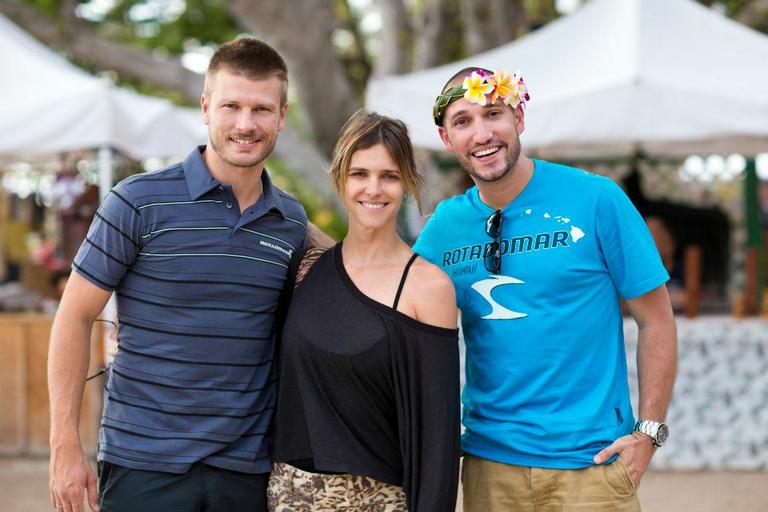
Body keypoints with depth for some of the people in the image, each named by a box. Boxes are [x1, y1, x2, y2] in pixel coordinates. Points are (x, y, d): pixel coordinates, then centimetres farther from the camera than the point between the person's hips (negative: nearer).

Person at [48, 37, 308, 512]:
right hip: (144, 463, -3)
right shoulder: (141, 201, -6)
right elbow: (75, 317, -4)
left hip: (247, 468, 4)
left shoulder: (293, 223, 6)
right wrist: (66, 445, -8)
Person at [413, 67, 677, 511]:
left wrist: (649, 432, -7)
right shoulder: (445, 225, 3)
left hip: (590, 459, -3)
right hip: (489, 459, 3)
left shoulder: (595, 199, -7)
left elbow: (657, 320, -3)